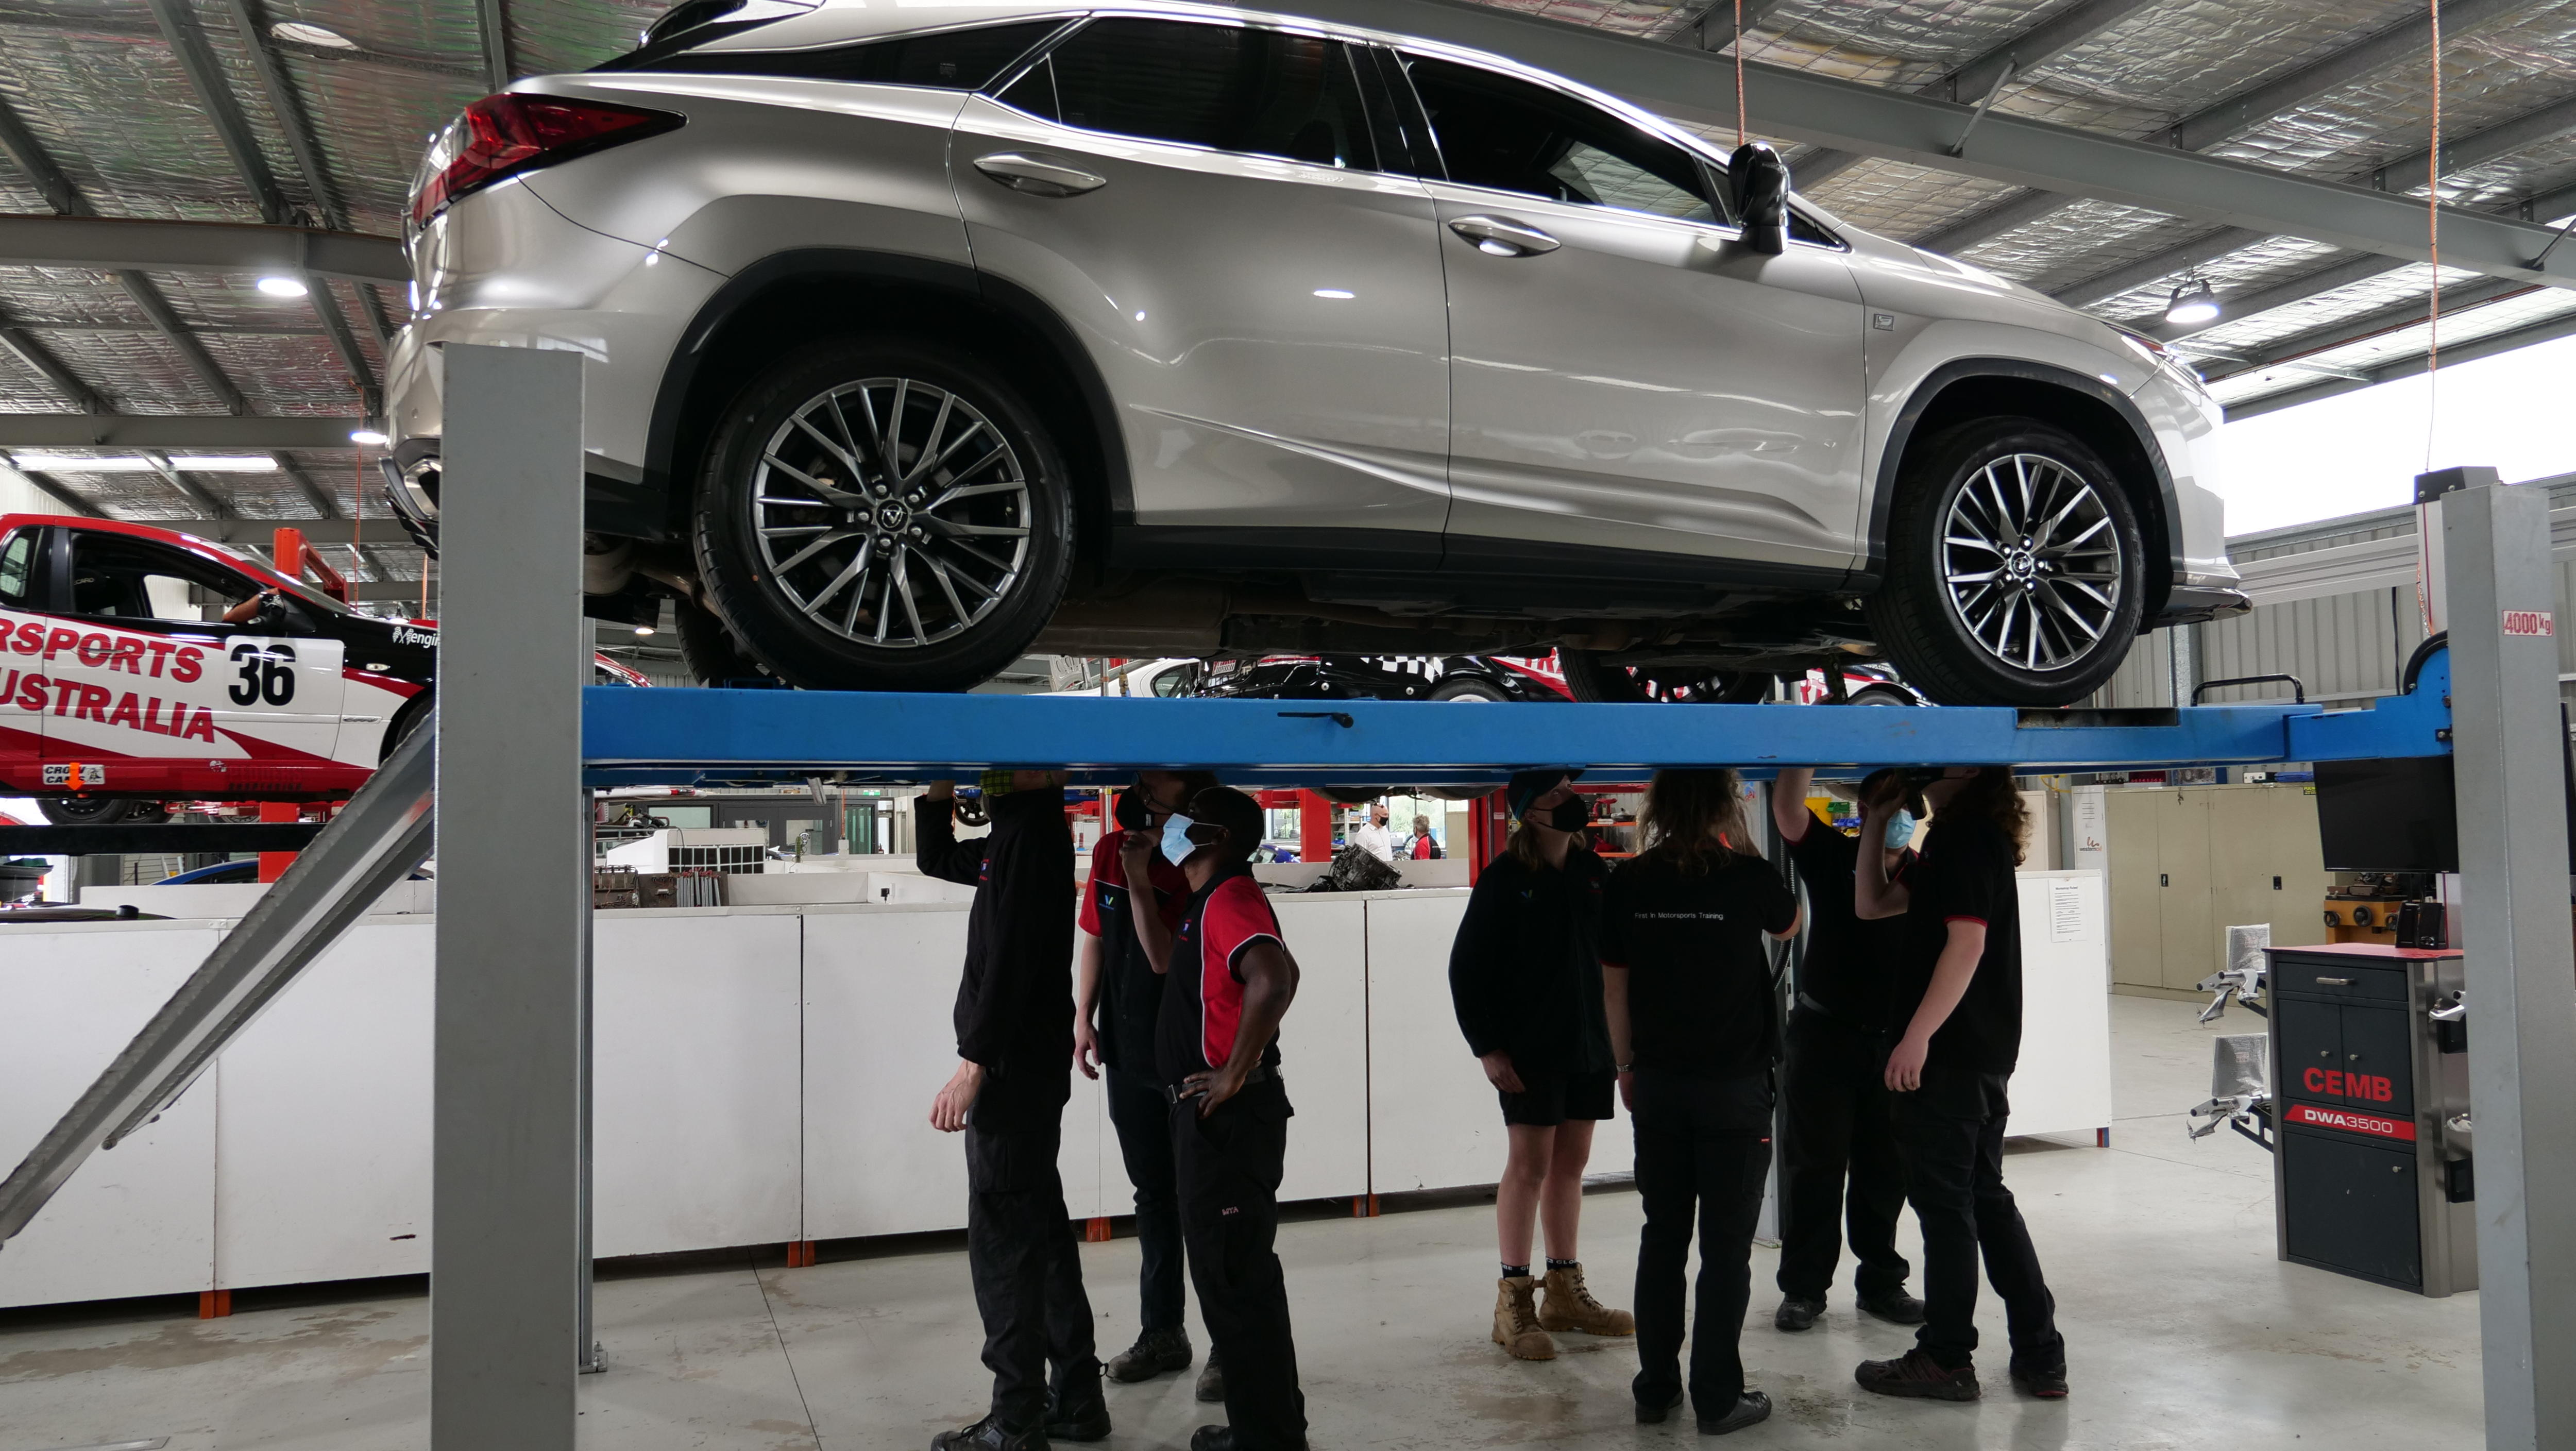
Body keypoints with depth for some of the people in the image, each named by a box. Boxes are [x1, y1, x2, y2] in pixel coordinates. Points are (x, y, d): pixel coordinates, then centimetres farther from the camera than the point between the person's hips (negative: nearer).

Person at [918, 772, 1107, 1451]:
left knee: (1002, 1240, -3)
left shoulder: (1031, 832, -17)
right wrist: (938, 795, 11)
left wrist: (972, 1064, -23)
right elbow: (937, 859, 27)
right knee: (1040, 1229, 15)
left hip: (1016, 1069, -10)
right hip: (1027, 1065, 10)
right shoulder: (1017, 833, 14)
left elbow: (1011, 957, -24)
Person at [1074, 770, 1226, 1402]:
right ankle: (1162, 1332, 30)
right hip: (1128, 1053, 6)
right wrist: (1083, 1017, 10)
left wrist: (1139, 878, -26)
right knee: (1153, 1195, 17)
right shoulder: (1109, 851, 3)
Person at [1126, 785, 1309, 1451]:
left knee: (1233, 1277, -3)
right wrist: (1138, 883, 22)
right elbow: (1163, 959, 30)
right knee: (1236, 1271, 18)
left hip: (1227, 1115, -11)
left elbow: (1273, 982, -33)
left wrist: (1235, 1075, -25)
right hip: (1212, 1116, 11)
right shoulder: (1210, 902, 15)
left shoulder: (1230, 897, -17)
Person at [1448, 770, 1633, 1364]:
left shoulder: (1594, 872, 7)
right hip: (1528, 1051, -5)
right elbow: (1467, 967, -8)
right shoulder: (1504, 879, -9)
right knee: (1529, 1164, -2)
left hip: (1590, 1046, 5)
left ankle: (1565, 1292, 23)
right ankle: (1514, 1303, 7)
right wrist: (1486, 1046, -11)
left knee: (1571, 1163, 12)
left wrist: (1617, 1028, 5)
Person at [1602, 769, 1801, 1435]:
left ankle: (1654, 1388, 21)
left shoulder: (1628, 884, -3)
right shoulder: (1747, 877, -10)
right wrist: (1746, 850, 18)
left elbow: (1615, 986, 4)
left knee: (1662, 1237, 14)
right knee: (1726, 1245, 6)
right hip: (1735, 1085, -3)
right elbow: (1789, 924, 13)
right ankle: (1718, 1398, 11)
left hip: (1658, 1084, 3)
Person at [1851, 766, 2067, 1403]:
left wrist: (1918, 1036, -24)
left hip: (1947, 1054, -10)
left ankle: (1946, 1360, 11)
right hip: (1985, 1053, 10)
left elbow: (1967, 941, -23)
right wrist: (1876, 828, 12)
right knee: (1985, 1198, 16)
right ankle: (2039, 1355, 20)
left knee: (1944, 1204, 0)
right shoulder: (1973, 838, 18)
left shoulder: (1967, 838, -13)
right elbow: (1872, 904, 19)